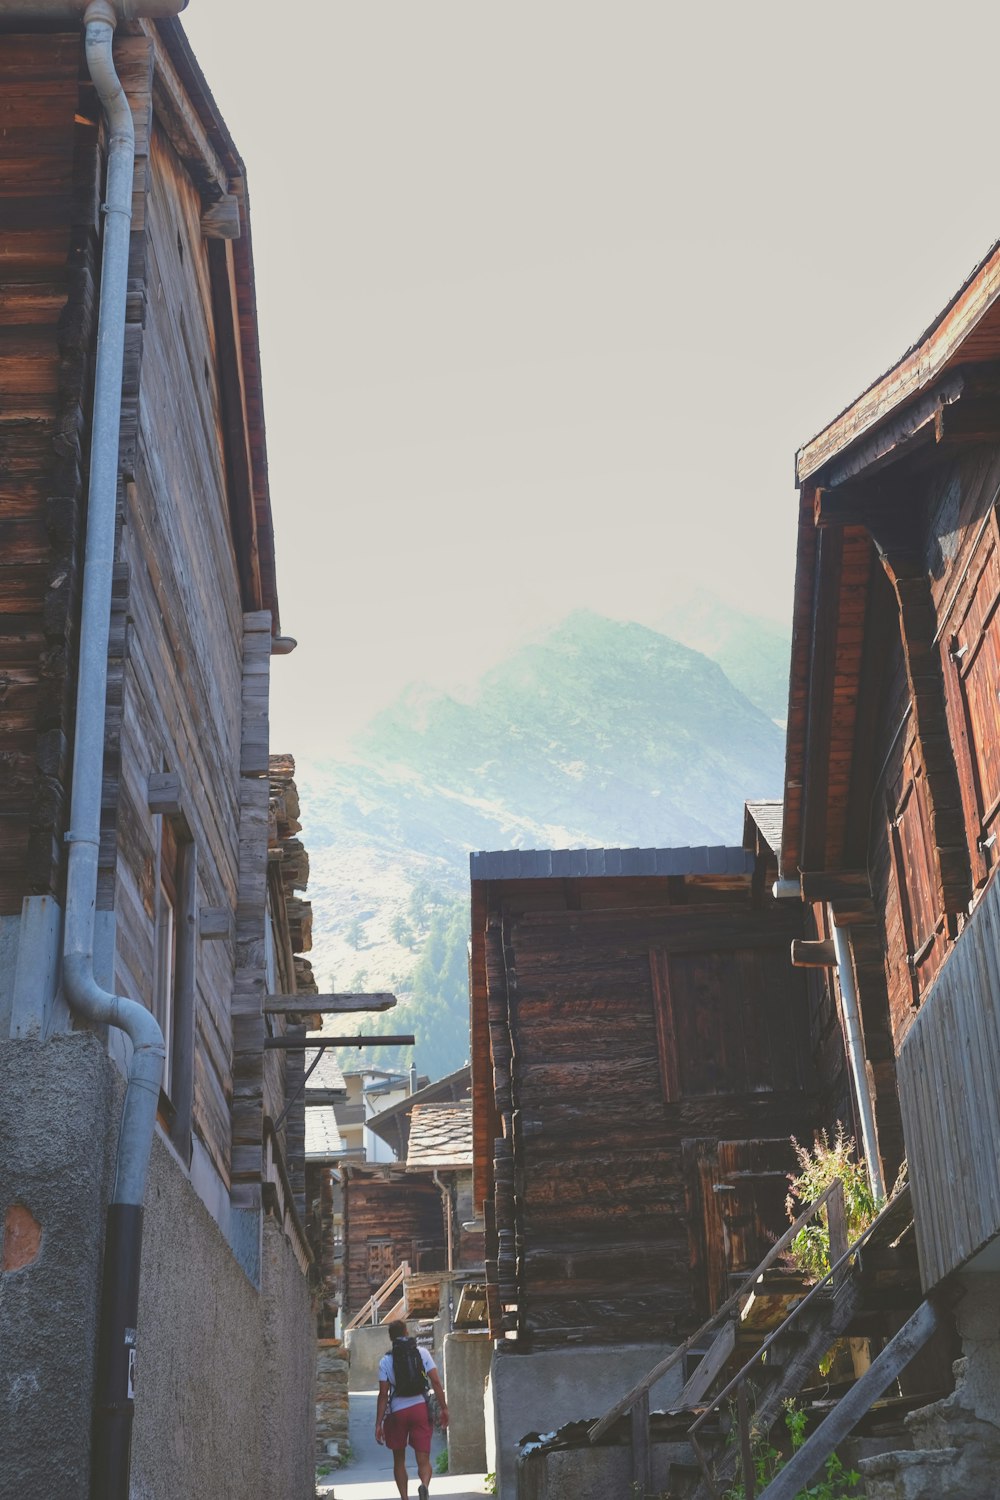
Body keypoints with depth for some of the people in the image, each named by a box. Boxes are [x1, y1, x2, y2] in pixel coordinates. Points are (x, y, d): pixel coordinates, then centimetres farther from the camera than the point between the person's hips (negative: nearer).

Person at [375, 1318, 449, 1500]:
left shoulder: (385, 1361, -2)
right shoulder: (422, 1353, 1)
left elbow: (383, 1394, -5)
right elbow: (436, 1382, -3)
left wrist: (378, 1423, -2)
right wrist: (444, 1408, 4)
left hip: (397, 1412, 0)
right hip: (420, 1408, 0)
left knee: (399, 1460, 17)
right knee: (423, 1459, 1)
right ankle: (424, 1485, -29)